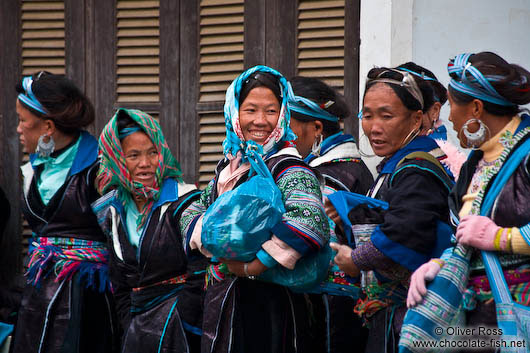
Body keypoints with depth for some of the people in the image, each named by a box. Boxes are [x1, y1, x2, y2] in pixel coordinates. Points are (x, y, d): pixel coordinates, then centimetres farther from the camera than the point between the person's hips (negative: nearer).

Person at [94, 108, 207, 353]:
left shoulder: (185, 203, -9)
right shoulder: (114, 212, 9)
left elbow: (199, 280, -13)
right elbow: (120, 285, 14)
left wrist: (172, 332, -15)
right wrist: (131, 329, 1)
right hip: (139, 324, 5)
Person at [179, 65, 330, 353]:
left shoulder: (288, 169, -13)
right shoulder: (231, 165, 10)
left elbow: (310, 224, -31)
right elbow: (191, 213, 18)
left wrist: (252, 267, -24)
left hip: (268, 306, -6)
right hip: (221, 302, 6)